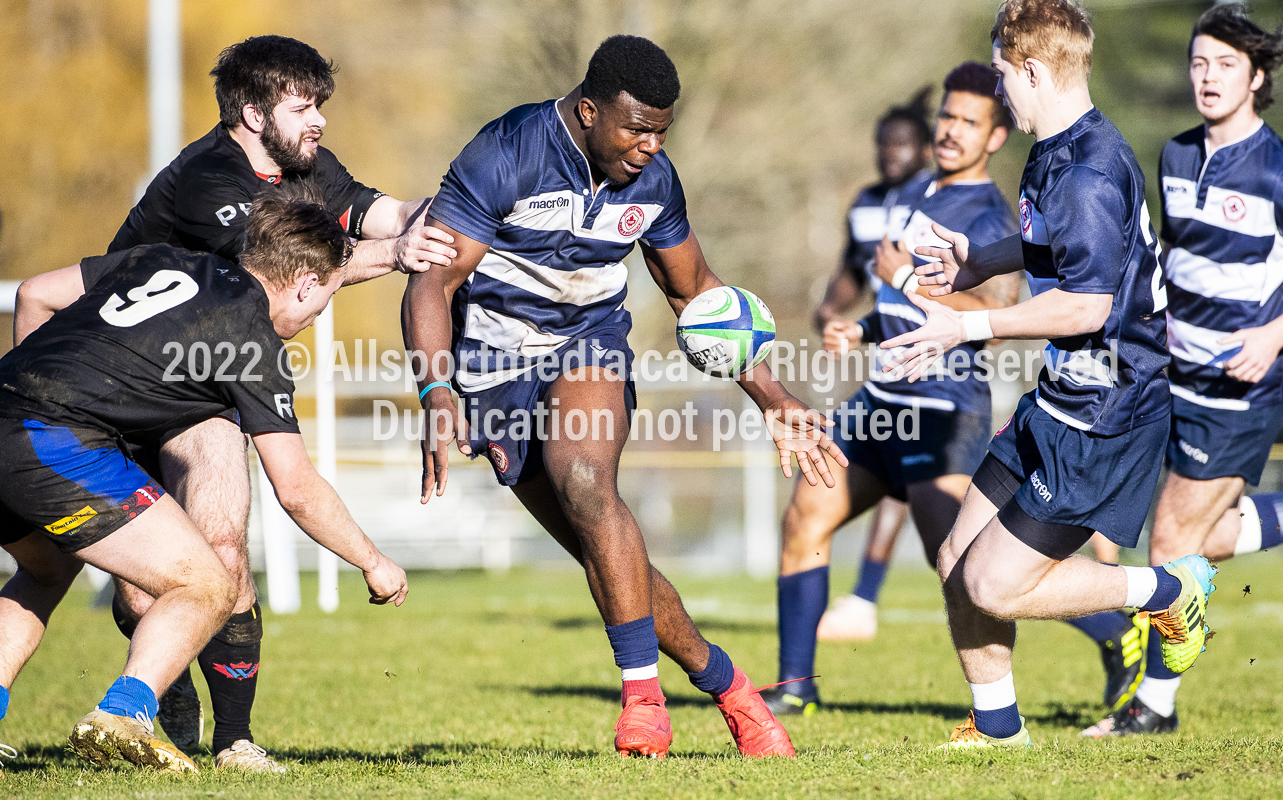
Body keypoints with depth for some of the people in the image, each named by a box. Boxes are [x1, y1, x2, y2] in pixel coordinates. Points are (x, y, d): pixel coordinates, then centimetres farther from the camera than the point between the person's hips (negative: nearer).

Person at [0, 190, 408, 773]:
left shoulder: (162, 262, 21)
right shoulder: (251, 338, 1)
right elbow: (296, 490, 2)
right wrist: (374, 563, 14)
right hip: (59, 442, -8)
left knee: (47, 571, 34)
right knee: (207, 589, 1)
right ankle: (119, 717, -18)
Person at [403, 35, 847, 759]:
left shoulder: (653, 179, -4)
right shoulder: (506, 157, -20)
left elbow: (696, 289, 13)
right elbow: (433, 283, -20)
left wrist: (774, 400, 9)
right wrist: (436, 393, -35)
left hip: (593, 341, 2)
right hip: (499, 356, -2)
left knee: (585, 483, -30)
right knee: (604, 555, -8)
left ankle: (644, 695, -27)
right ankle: (725, 685, 7)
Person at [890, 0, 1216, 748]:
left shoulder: (1090, 173, -23)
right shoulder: (1058, 154, 9)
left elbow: (1087, 304, -28)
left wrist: (971, 326, -22)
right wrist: (984, 261, 29)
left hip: (1103, 421, -10)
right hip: (1060, 403, 10)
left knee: (995, 587, -9)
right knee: (959, 564, 10)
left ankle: (1168, 590, 6)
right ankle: (997, 727, 24)